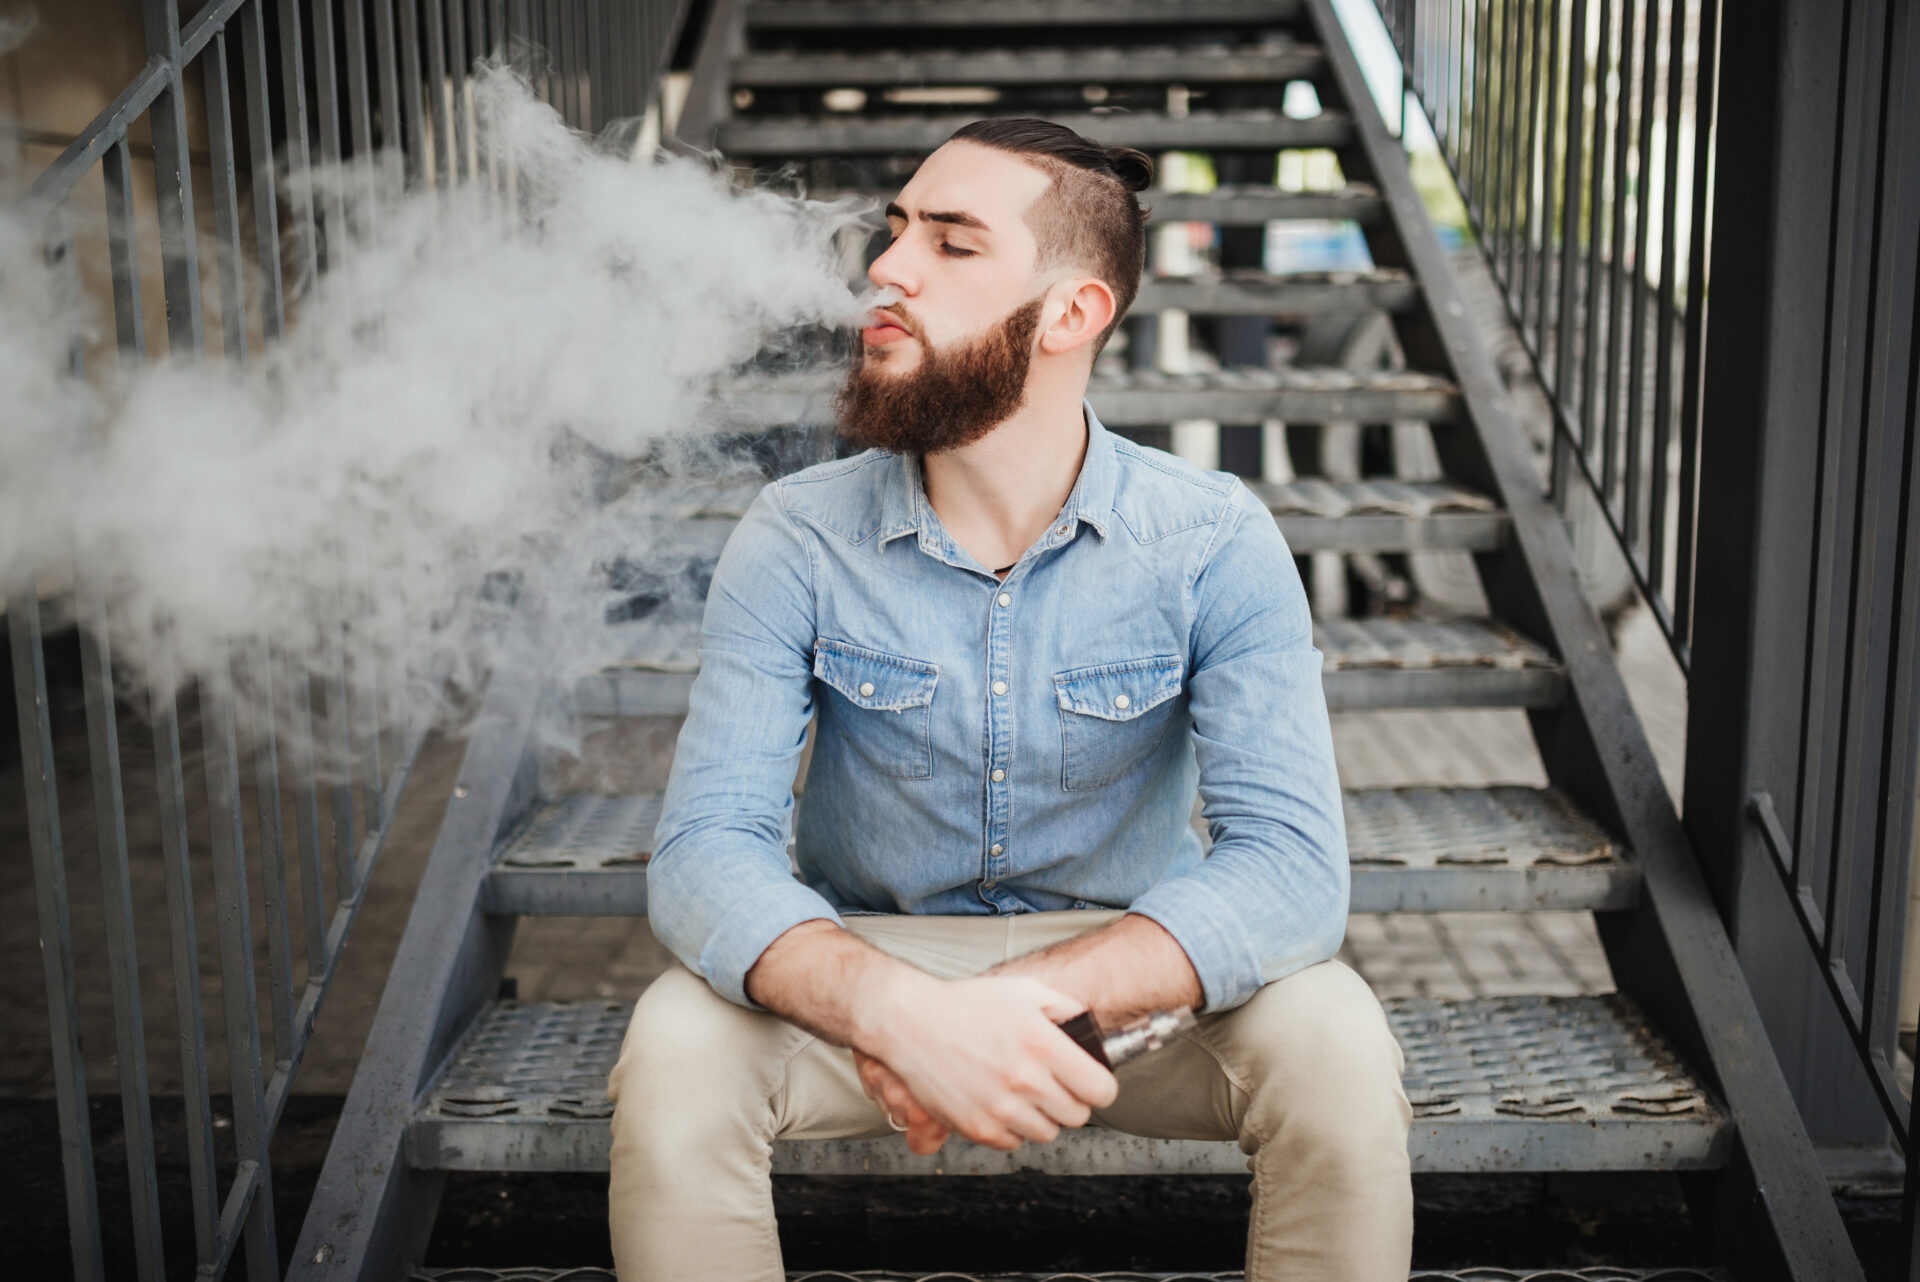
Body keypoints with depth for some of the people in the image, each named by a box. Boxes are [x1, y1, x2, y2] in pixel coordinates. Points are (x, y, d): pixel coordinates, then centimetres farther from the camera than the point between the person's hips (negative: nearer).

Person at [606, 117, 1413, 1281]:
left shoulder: (1214, 544, -15)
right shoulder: (798, 542, -13)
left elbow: (1291, 867, -24)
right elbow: (707, 850, -20)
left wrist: (1025, 997, -39)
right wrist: (896, 1009, -41)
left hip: (1126, 975, 0)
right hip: (869, 960, 1)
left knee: (1334, 1045, -28)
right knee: (676, 1051, -28)